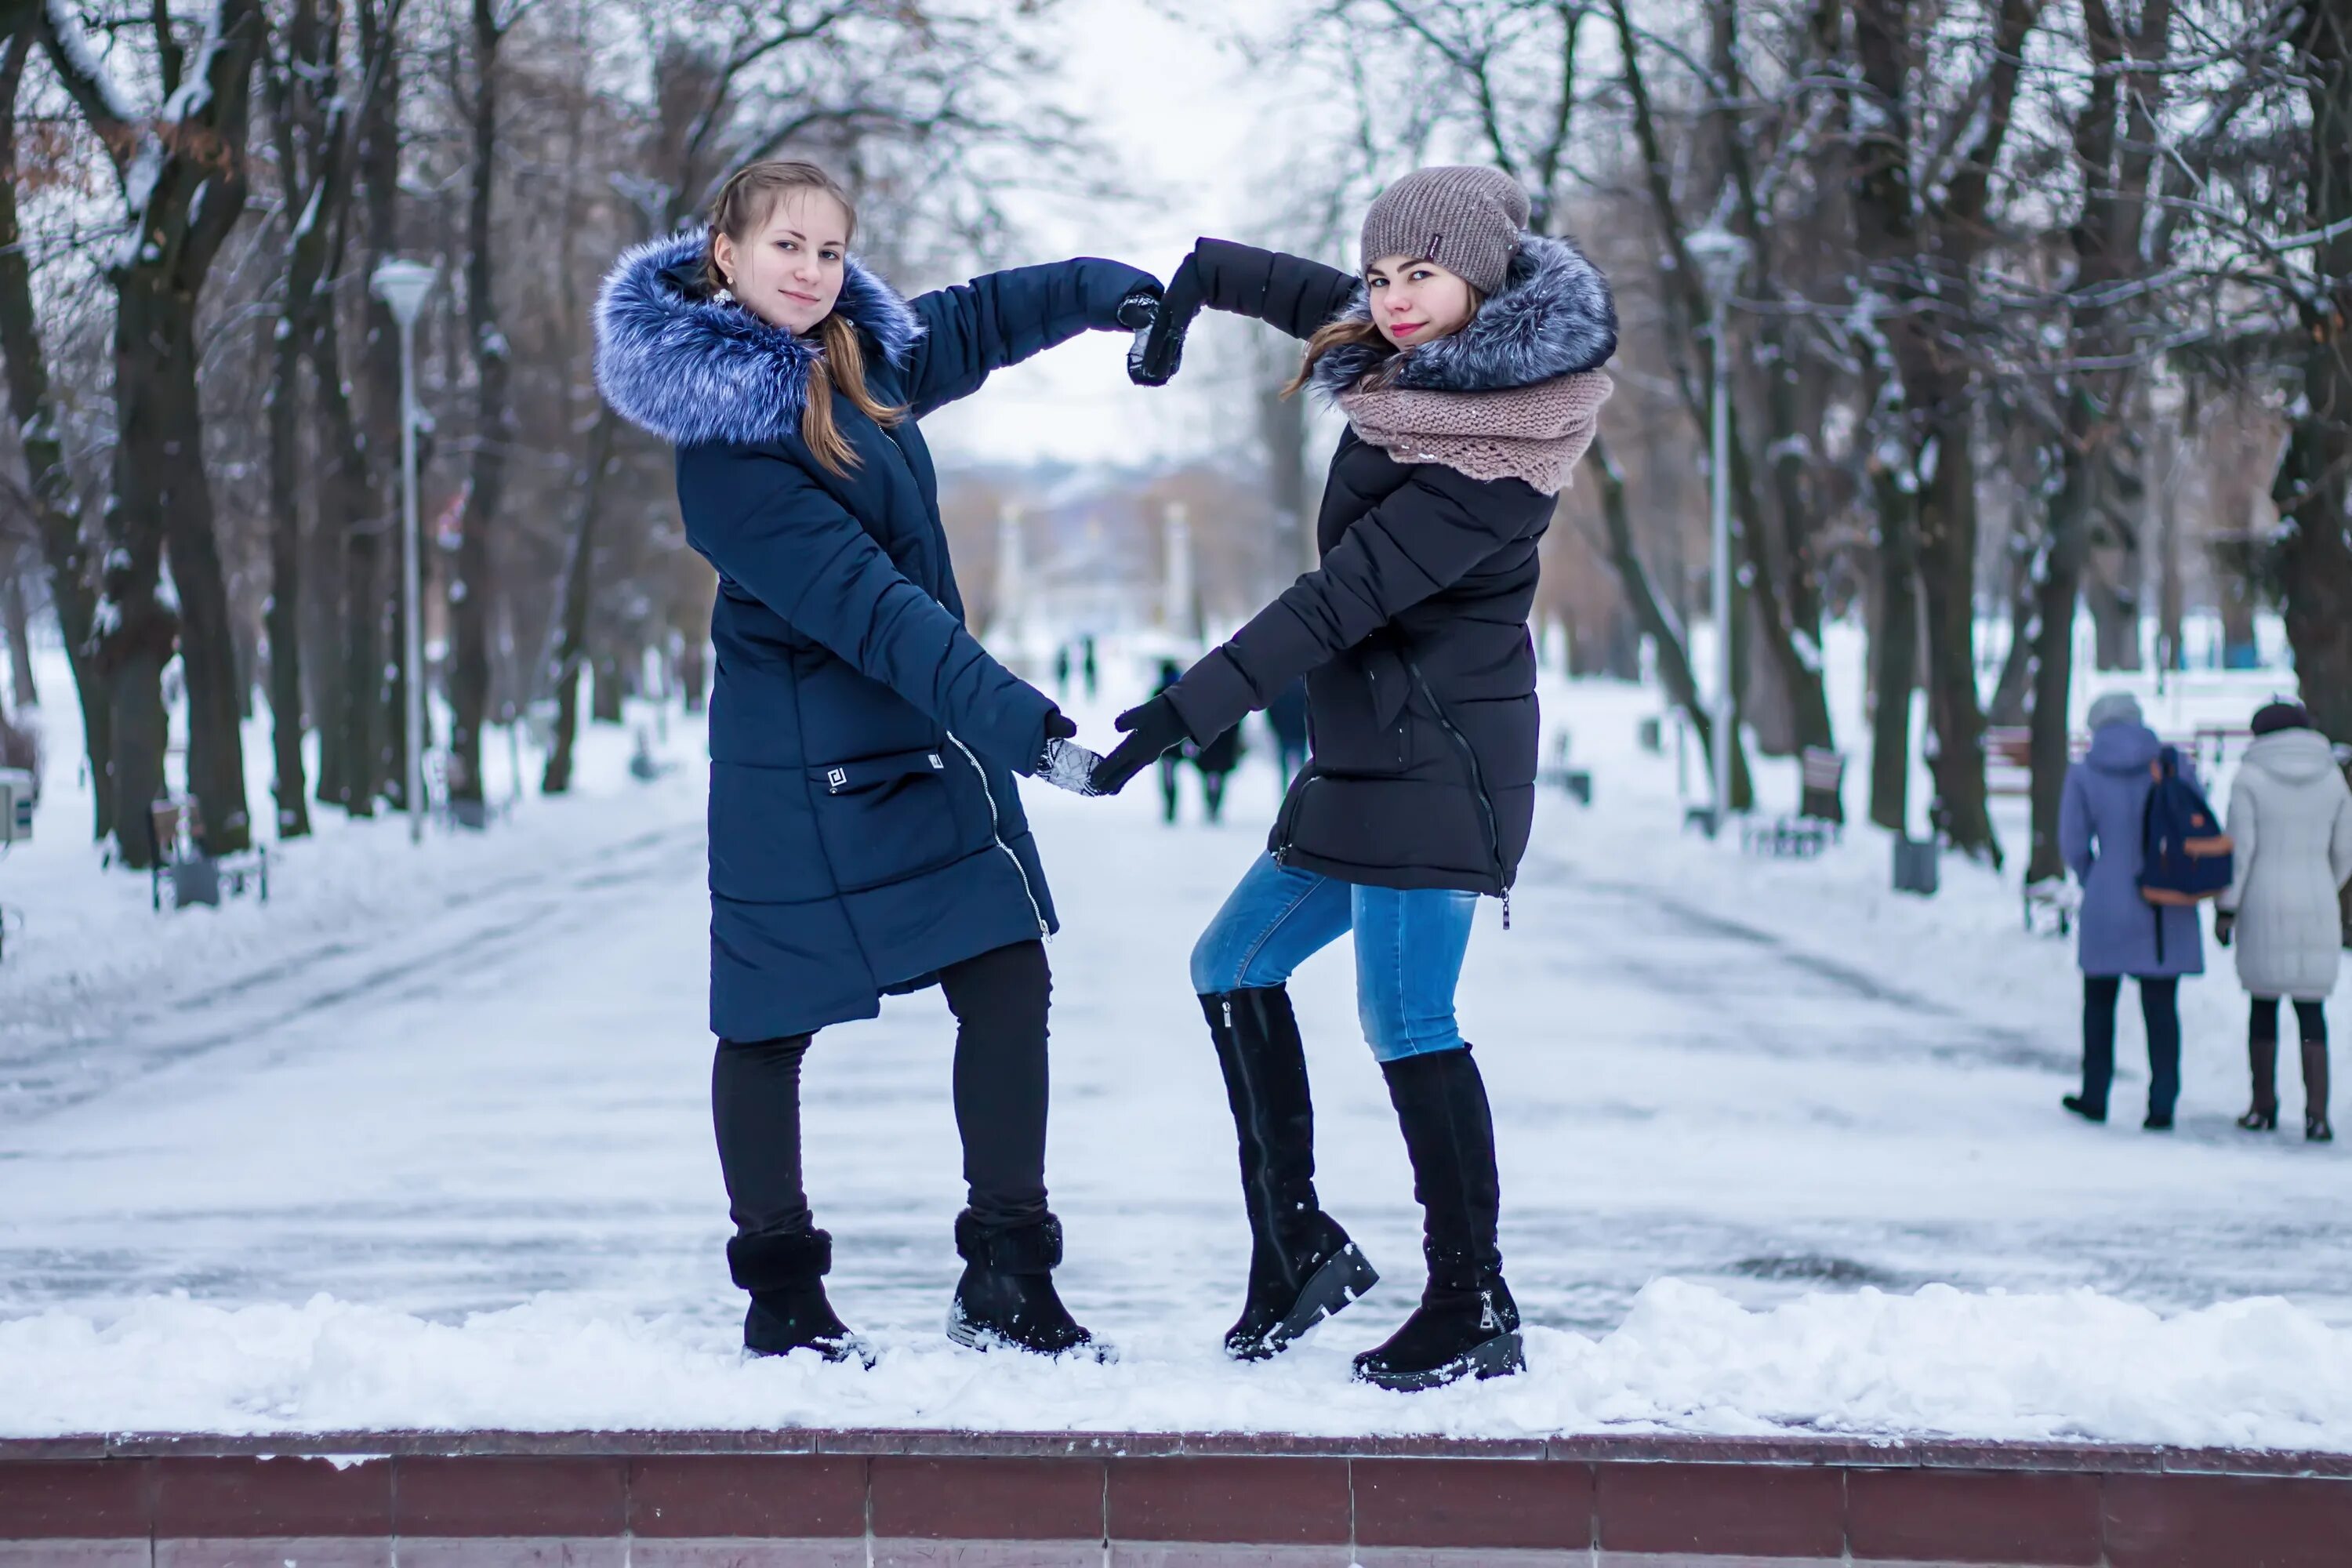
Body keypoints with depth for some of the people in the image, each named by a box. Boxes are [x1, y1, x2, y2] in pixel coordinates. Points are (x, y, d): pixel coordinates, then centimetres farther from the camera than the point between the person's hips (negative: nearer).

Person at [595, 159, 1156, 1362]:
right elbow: (865, 603, -27)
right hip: (801, 771, -8)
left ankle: (1007, 1279, 7)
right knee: (770, 1024, 4)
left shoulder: (864, 353, 5)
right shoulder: (727, 448, -21)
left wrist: (1102, 289, 32)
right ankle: (782, 1295, 17)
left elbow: (981, 318, 28)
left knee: (1009, 981, 0)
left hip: (928, 749, 8)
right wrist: (1014, 720, -32)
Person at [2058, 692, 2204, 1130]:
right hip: (2168, 913, 1)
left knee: (2099, 1002, 15)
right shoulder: (2174, 766, -1)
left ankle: (2095, 1098, 21)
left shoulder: (2083, 774, -3)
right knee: (2161, 1005, 5)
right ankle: (2162, 1105, 1)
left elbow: (2073, 845, 0)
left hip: (2108, 907, -1)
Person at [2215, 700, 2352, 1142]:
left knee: (2264, 1004, 11)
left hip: (2263, 906, -2)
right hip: (2316, 905, 2)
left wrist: (2225, 909, -5)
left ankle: (2264, 1107, 17)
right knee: (2311, 1009, 3)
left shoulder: (2250, 777, -5)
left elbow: (2240, 848, -9)